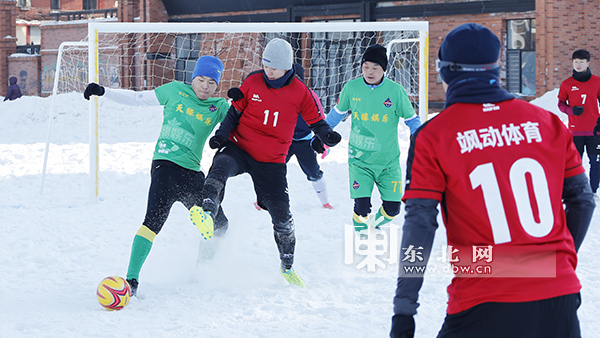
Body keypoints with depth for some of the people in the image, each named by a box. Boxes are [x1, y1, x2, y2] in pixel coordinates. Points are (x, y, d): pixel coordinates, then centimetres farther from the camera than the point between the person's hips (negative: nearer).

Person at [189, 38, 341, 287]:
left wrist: (327, 136, -18)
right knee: (221, 167, -35)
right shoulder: (253, 82, -3)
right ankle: (207, 215, -51)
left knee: (281, 214, 2)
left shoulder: (300, 92, -5)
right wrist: (222, 135, -8)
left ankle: (287, 265, 23)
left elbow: (316, 120, 3)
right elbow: (235, 112, 7)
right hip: (240, 149, 0)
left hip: (271, 161, 0)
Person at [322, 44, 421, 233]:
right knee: (362, 207, -14)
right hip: (359, 159, 0)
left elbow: (411, 119, 3)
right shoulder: (351, 88, -4)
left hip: (388, 161, 0)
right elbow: (338, 113, 13)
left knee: (392, 208, -1)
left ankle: (377, 225, 33)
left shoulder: (395, 91, -8)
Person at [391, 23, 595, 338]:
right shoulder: (547, 123, 7)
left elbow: (420, 223, -6)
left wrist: (403, 312, -3)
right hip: (559, 300, 3)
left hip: (485, 310, -3)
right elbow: (582, 200, 13)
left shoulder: (433, 137, -2)